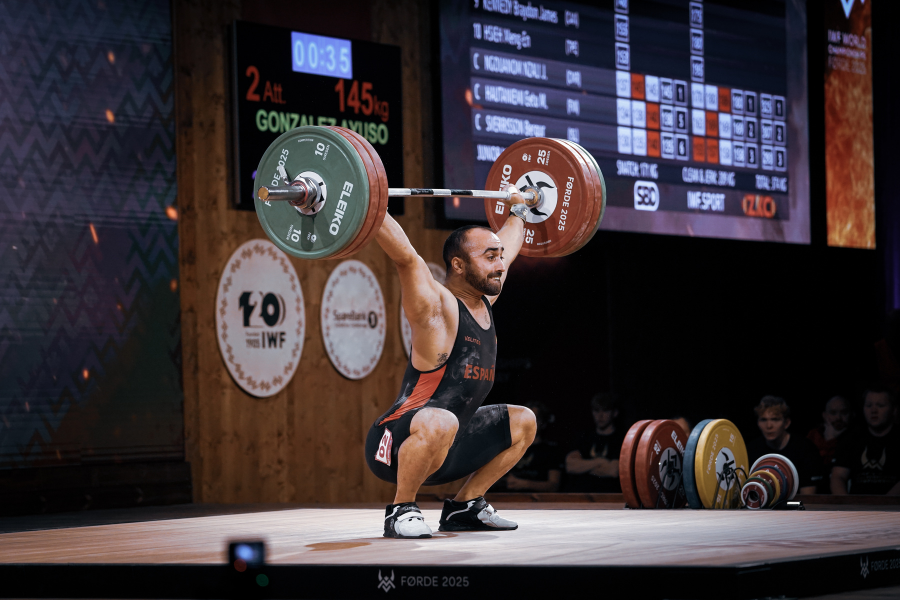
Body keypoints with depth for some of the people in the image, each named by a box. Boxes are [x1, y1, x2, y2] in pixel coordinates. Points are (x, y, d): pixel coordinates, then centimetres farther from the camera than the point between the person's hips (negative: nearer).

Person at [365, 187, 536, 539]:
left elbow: (508, 248, 26)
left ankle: (464, 507, 18)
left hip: (443, 447, 9)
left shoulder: (484, 301, 8)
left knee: (522, 422, 19)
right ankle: (400, 512, -18)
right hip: (396, 444, -9)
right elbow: (405, 256, -31)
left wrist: (517, 209, 36)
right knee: (439, 422, -41)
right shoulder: (438, 308, -16)